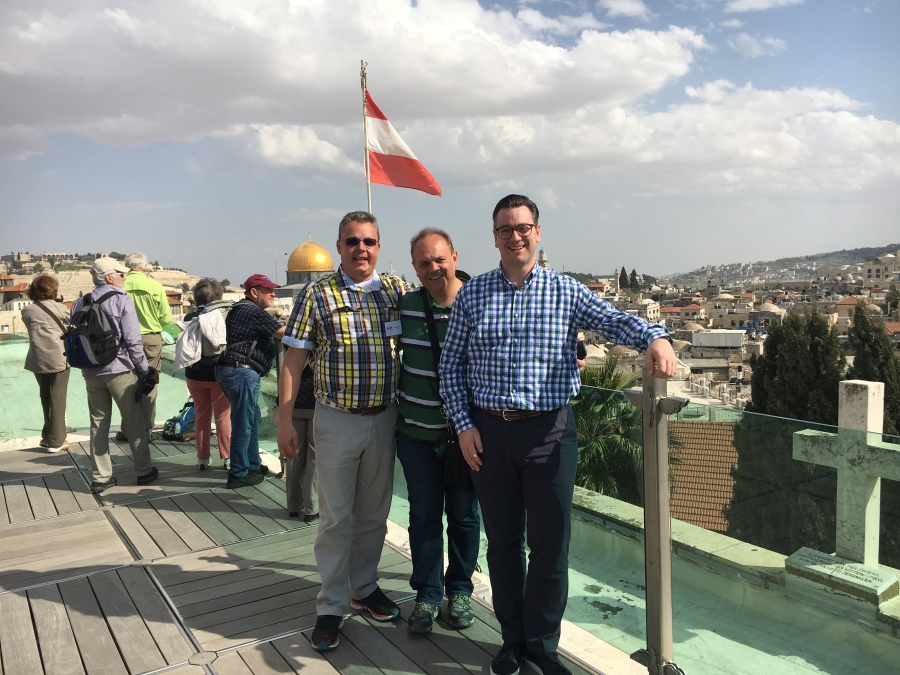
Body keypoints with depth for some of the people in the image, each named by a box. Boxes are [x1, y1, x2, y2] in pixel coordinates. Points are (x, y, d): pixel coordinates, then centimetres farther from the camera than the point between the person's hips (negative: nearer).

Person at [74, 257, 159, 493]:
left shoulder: (80, 304, 7)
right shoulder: (121, 300, -9)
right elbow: (133, 341, -14)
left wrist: (85, 365, 18)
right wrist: (144, 369, -5)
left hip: (91, 373, 5)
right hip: (120, 370, -5)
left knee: (98, 424, 10)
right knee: (134, 422, 7)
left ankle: (100, 477, 13)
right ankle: (144, 470, 15)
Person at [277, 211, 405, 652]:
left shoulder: (397, 291, 2)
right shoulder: (317, 295, -6)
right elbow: (294, 360, -5)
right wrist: (284, 420, -9)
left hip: (385, 418, 3)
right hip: (337, 420, -3)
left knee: (374, 513, 16)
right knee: (336, 517, 6)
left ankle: (364, 587, 35)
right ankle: (331, 607, 21)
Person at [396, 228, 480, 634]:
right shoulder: (404, 307, -1)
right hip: (416, 432, 2)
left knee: (464, 515, 13)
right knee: (424, 516, 12)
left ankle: (459, 590, 32)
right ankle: (427, 595, 27)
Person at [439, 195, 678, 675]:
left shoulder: (566, 292, 3)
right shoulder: (471, 295, 5)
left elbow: (614, 320, -10)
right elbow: (451, 363, 6)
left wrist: (654, 337, -32)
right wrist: (464, 425, -2)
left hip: (550, 431, -1)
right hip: (487, 432, 1)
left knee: (550, 544, 6)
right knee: (502, 541, 13)